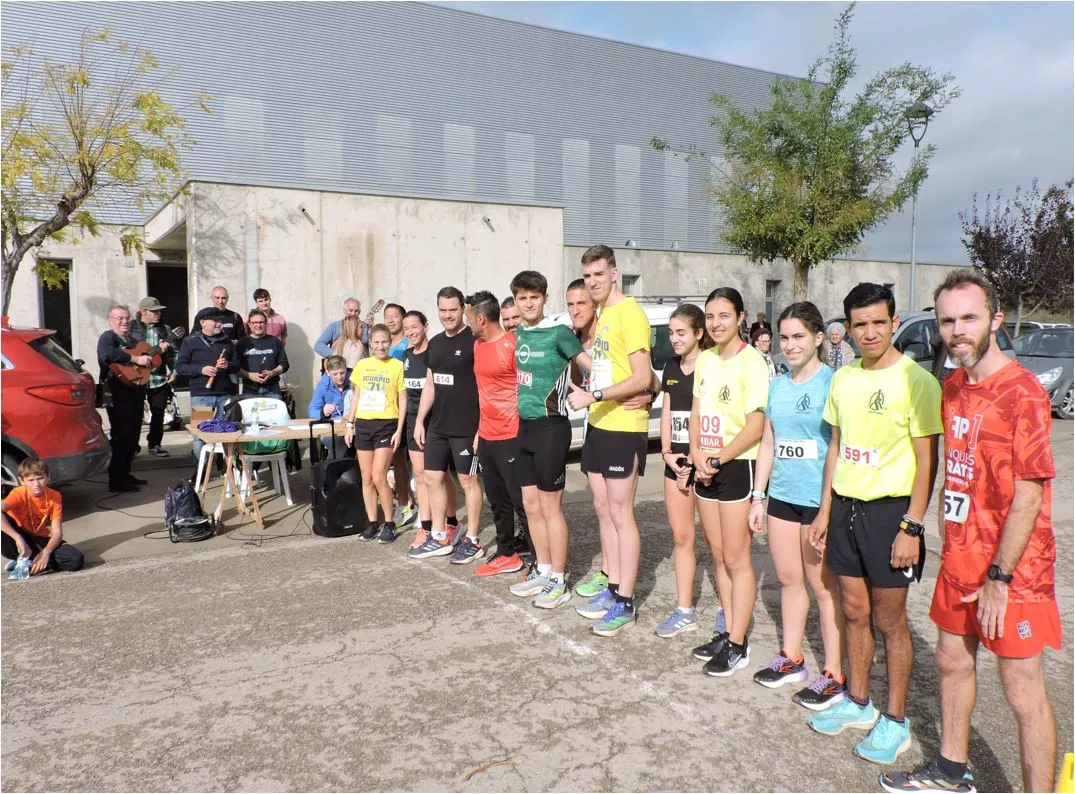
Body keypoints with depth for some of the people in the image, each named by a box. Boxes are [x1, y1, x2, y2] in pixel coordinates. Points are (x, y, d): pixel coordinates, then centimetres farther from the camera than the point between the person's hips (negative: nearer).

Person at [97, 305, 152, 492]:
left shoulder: (131, 340, 21)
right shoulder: (108, 337, -7)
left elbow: (147, 360, 30)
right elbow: (107, 353, -29)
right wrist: (136, 359, -27)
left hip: (135, 393, 9)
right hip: (118, 394, -9)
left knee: (132, 436, 14)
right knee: (121, 437, -10)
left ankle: (125, 475, 25)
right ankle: (116, 482, -7)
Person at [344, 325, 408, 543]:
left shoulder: (397, 365, -4)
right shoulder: (362, 365, 9)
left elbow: (403, 400, -3)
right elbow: (356, 396, 15)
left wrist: (399, 429, -9)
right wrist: (349, 424, 9)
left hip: (386, 424, -4)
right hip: (363, 424, 5)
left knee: (379, 477, -9)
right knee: (366, 478, 8)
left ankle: (389, 524, 5)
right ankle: (371, 522, 19)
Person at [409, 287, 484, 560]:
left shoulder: (474, 341, -11)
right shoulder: (434, 343, 12)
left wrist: (481, 427, -18)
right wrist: (419, 421, 13)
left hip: (466, 428, -7)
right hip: (437, 426, 8)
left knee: (468, 480, 1)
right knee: (433, 479, 10)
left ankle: (473, 542, 12)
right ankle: (439, 539, 21)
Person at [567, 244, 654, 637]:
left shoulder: (630, 313, -13)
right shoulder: (600, 314, 14)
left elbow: (642, 378, -18)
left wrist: (594, 396, -23)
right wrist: (589, 394, 2)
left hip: (624, 428, -9)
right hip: (598, 425, 9)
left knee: (620, 513, -3)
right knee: (603, 509, 13)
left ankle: (625, 604, 7)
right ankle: (612, 590, 25)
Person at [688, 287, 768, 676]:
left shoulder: (751, 361, -14)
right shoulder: (705, 360, 9)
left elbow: (755, 427, -17)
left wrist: (717, 460, -15)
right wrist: (697, 455, -4)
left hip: (736, 467, -7)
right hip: (704, 468, 7)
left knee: (736, 560, 1)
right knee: (718, 556, 15)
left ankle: (737, 645, 11)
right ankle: (726, 631, 27)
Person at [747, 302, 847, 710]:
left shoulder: (832, 383, -11)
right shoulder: (777, 385, 9)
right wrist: (758, 496, 13)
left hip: (821, 500, -6)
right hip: (782, 496, 6)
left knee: (824, 586, 3)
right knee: (789, 579, 16)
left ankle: (833, 674, 15)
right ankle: (791, 658, 31)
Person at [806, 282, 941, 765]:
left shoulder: (915, 381, -13)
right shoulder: (843, 379, 7)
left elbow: (927, 461, -13)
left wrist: (911, 527, -17)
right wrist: (825, 511, 12)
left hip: (889, 509, -6)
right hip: (846, 507, 6)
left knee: (889, 620, 6)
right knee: (853, 611, 15)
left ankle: (895, 721, 22)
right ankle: (858, 702, 32)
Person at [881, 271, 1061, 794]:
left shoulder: (1022, 392, -18)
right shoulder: (953, 386, 6)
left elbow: (1028, 497, -19)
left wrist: (999, 577, -18)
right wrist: (952, 547, 13)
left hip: (1012, 571, -8)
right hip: (959, 560, 8)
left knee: (1024, 692, 2)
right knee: (952, 663, 20)